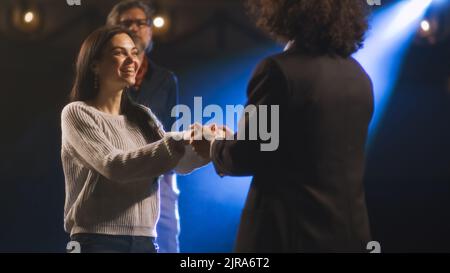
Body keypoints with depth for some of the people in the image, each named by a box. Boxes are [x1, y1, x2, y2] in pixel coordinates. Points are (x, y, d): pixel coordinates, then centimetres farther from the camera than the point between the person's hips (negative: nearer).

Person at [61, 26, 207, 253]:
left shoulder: (141, 117, 14)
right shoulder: (77, 113, -4)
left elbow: (181, 163, 3)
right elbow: (113, 165, -18)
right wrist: (179, 141, -25)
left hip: (145, 239, 6)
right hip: (98, 241, -6)